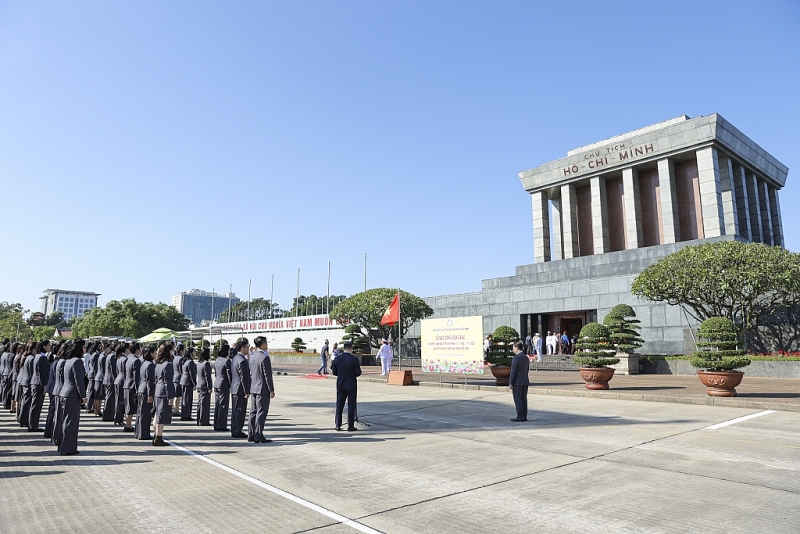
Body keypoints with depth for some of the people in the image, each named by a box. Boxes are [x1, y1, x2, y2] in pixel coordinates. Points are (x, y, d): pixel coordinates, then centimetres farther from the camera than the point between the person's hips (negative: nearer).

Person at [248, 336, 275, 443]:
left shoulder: (252, 356, 7)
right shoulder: (265, 358, -18)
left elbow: (250, 373, 13)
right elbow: (267, 375, -18)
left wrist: (250, 388, 19)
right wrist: (271, 390, -12)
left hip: (253, 388, 8)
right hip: (263, 390, -8)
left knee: (253, 412, 14)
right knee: (261, 412, -3)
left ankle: (251, 435, 20)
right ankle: (258, 436, 0)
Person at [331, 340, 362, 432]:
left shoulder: (337, 358, -3)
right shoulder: (354, 359, -14)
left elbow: (334, 372, 3)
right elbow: (358, 373, -12)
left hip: (340, 385, 3)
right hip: (351, 385, -3)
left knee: (339, 405, 11)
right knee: (351, 406, 4)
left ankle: (338, 425, 14)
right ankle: (350, 426, 6)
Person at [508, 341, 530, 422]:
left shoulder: (516, 358, -17)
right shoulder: (526, 357, 10)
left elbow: (513, 371, -17)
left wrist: (510, 383, -13)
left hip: (517, 382, -8)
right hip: (525, 382, 8)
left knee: (518, 399, -3)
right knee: (523, 399, 10)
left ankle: (520, 417, -3)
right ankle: (524, 416, 12)